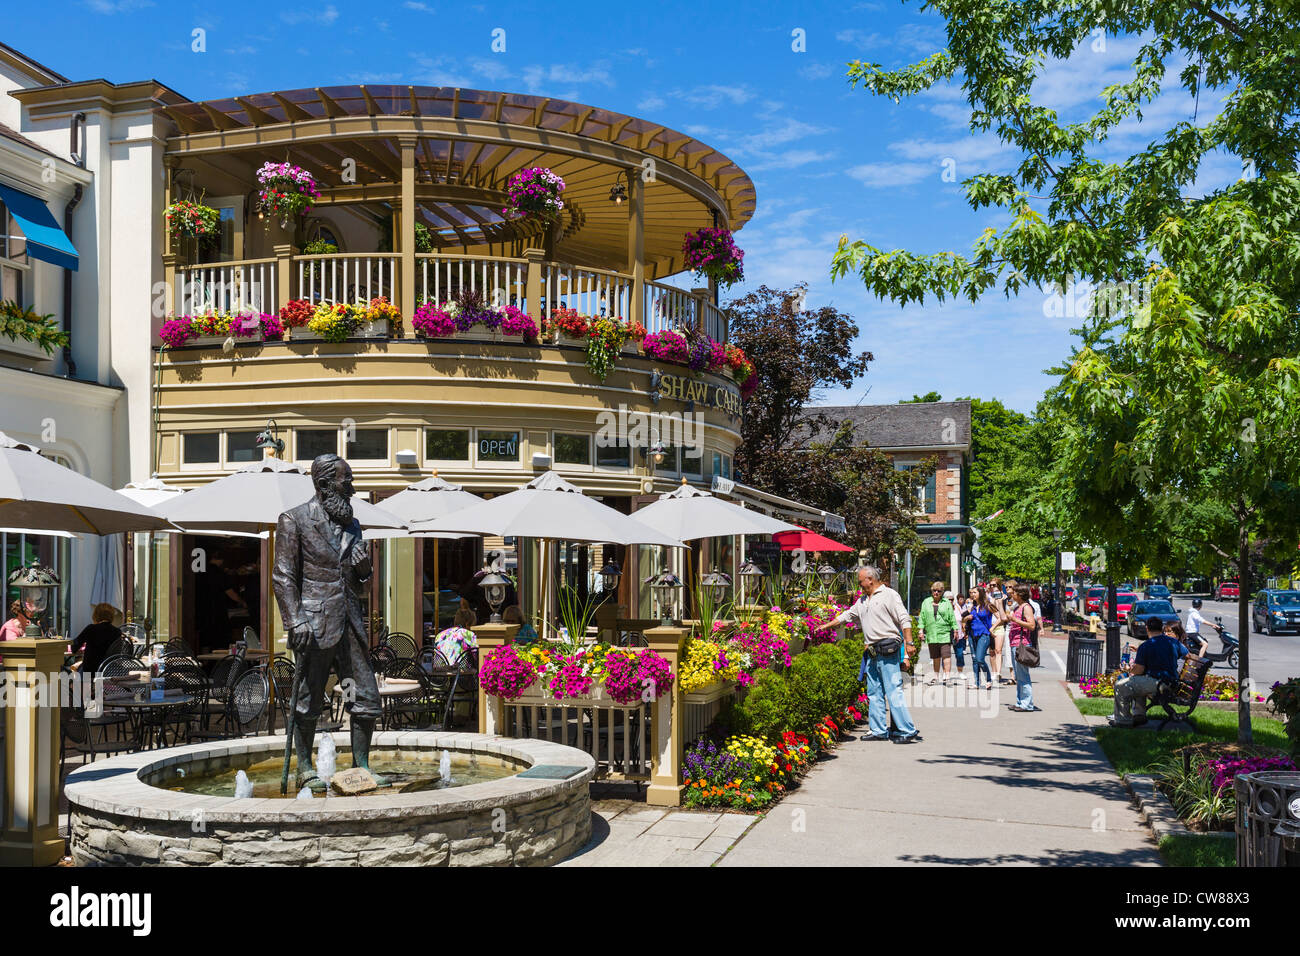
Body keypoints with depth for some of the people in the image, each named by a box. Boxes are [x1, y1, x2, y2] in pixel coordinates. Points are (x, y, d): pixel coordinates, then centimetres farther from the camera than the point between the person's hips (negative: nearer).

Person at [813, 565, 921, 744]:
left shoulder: (889, 595, -3)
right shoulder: (862, 601, 21)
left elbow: (904, 620, -9)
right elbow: (846, 616, 30)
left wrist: (908, 643, -17)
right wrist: (825, 626, 30)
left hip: (888, 651, -8)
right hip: (872, 654, 8)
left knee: (894, 691, -12)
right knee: (874, 693, 9)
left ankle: (908, 731, -11)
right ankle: (879, 731, 15)